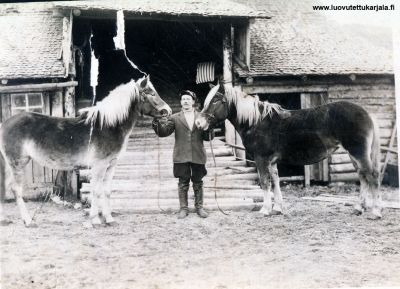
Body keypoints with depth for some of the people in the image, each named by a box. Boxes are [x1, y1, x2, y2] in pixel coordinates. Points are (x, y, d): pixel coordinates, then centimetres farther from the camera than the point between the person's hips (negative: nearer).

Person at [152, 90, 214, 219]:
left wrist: (208, 129, -15)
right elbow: (163, 132, -2)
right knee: (183, 183, 4)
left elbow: (208, 137, 7)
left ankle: (199, 207, 20)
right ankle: (183, 208, 13)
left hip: (198, 155, 1)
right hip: (181, 156, -1)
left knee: (198, 183, 9)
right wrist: (157, 123, -20)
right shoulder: (175, 118, 7)